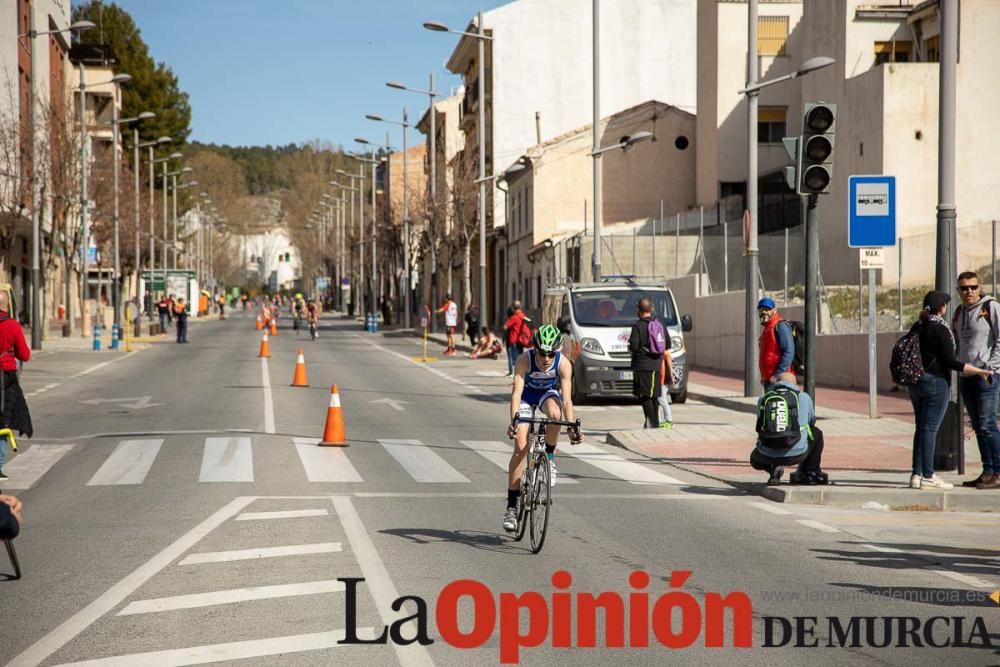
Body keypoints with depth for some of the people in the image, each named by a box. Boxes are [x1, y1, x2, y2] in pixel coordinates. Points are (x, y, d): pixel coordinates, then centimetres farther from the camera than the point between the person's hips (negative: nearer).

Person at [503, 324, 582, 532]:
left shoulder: (564, 364, -29)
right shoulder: (525, 360, -33)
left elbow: (566, 398, -32)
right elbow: (517, 392, -40)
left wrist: (571, 427, -44)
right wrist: (513, 420, -53)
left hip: (549, 393, 1)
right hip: (527, 395, -1)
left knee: (554, 413, -37)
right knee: (520, 447, -12)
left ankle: (550, 457, -9)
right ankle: (512, 506, -6)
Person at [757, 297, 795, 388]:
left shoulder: (780, 326, -11)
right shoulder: (767, 327, 21)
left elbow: (788, 353, -20)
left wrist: (777, 375, -23)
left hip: (778, 380, -10)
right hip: (768, 379, 10)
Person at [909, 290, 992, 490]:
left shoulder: (916, 327, 9)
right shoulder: (940, 328, -13)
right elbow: (950, 361, -16)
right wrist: (979, 371, -13)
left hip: (915, 382, 7)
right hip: (935, 382, -7)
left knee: (921, 427, 12)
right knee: (930, 429, -5)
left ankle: (916, 474, 11)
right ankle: (927, 477, -3)